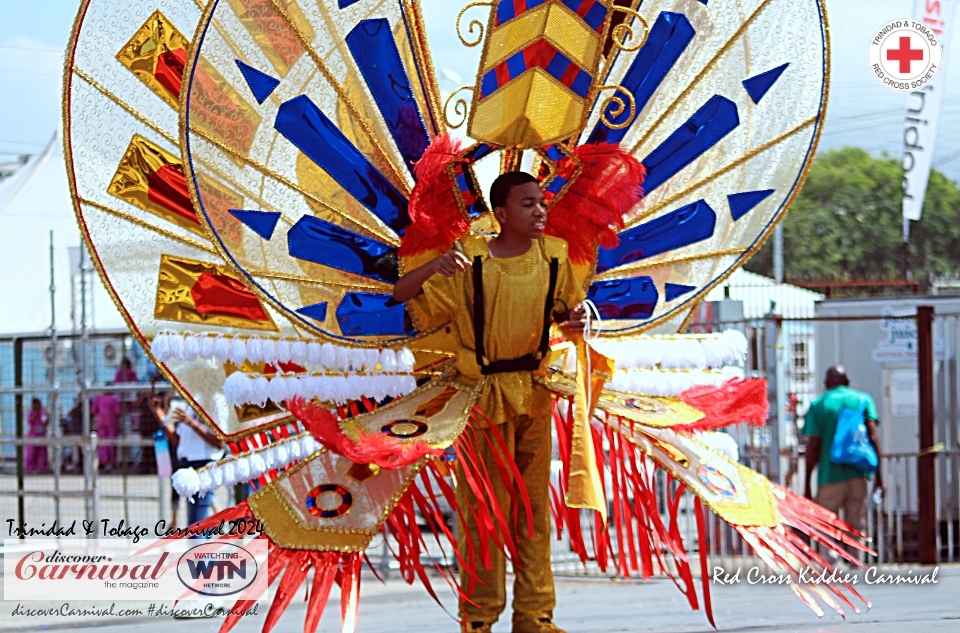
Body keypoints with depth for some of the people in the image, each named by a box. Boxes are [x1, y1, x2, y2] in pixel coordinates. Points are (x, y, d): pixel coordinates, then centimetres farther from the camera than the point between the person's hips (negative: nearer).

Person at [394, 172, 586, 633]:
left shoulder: (554, 256, 2)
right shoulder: (471, 259, -11)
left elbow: (567, 308, 17)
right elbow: (404, 295, -12)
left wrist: (574, 319, -6)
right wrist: (434, 267, -31)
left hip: (534, 393, 4)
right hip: (483, 395, -4)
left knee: (534, 507, 8)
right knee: (482, 508, -2)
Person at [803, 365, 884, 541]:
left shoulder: (818, 406, 4)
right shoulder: (863, 400, 9)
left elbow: (813, 446, -2)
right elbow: (873, 437, 1)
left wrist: (807, 484, 1)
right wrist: (878, 474, 3)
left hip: (829, 476, -2)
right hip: (858, 475, 2)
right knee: (857, 528, 7)